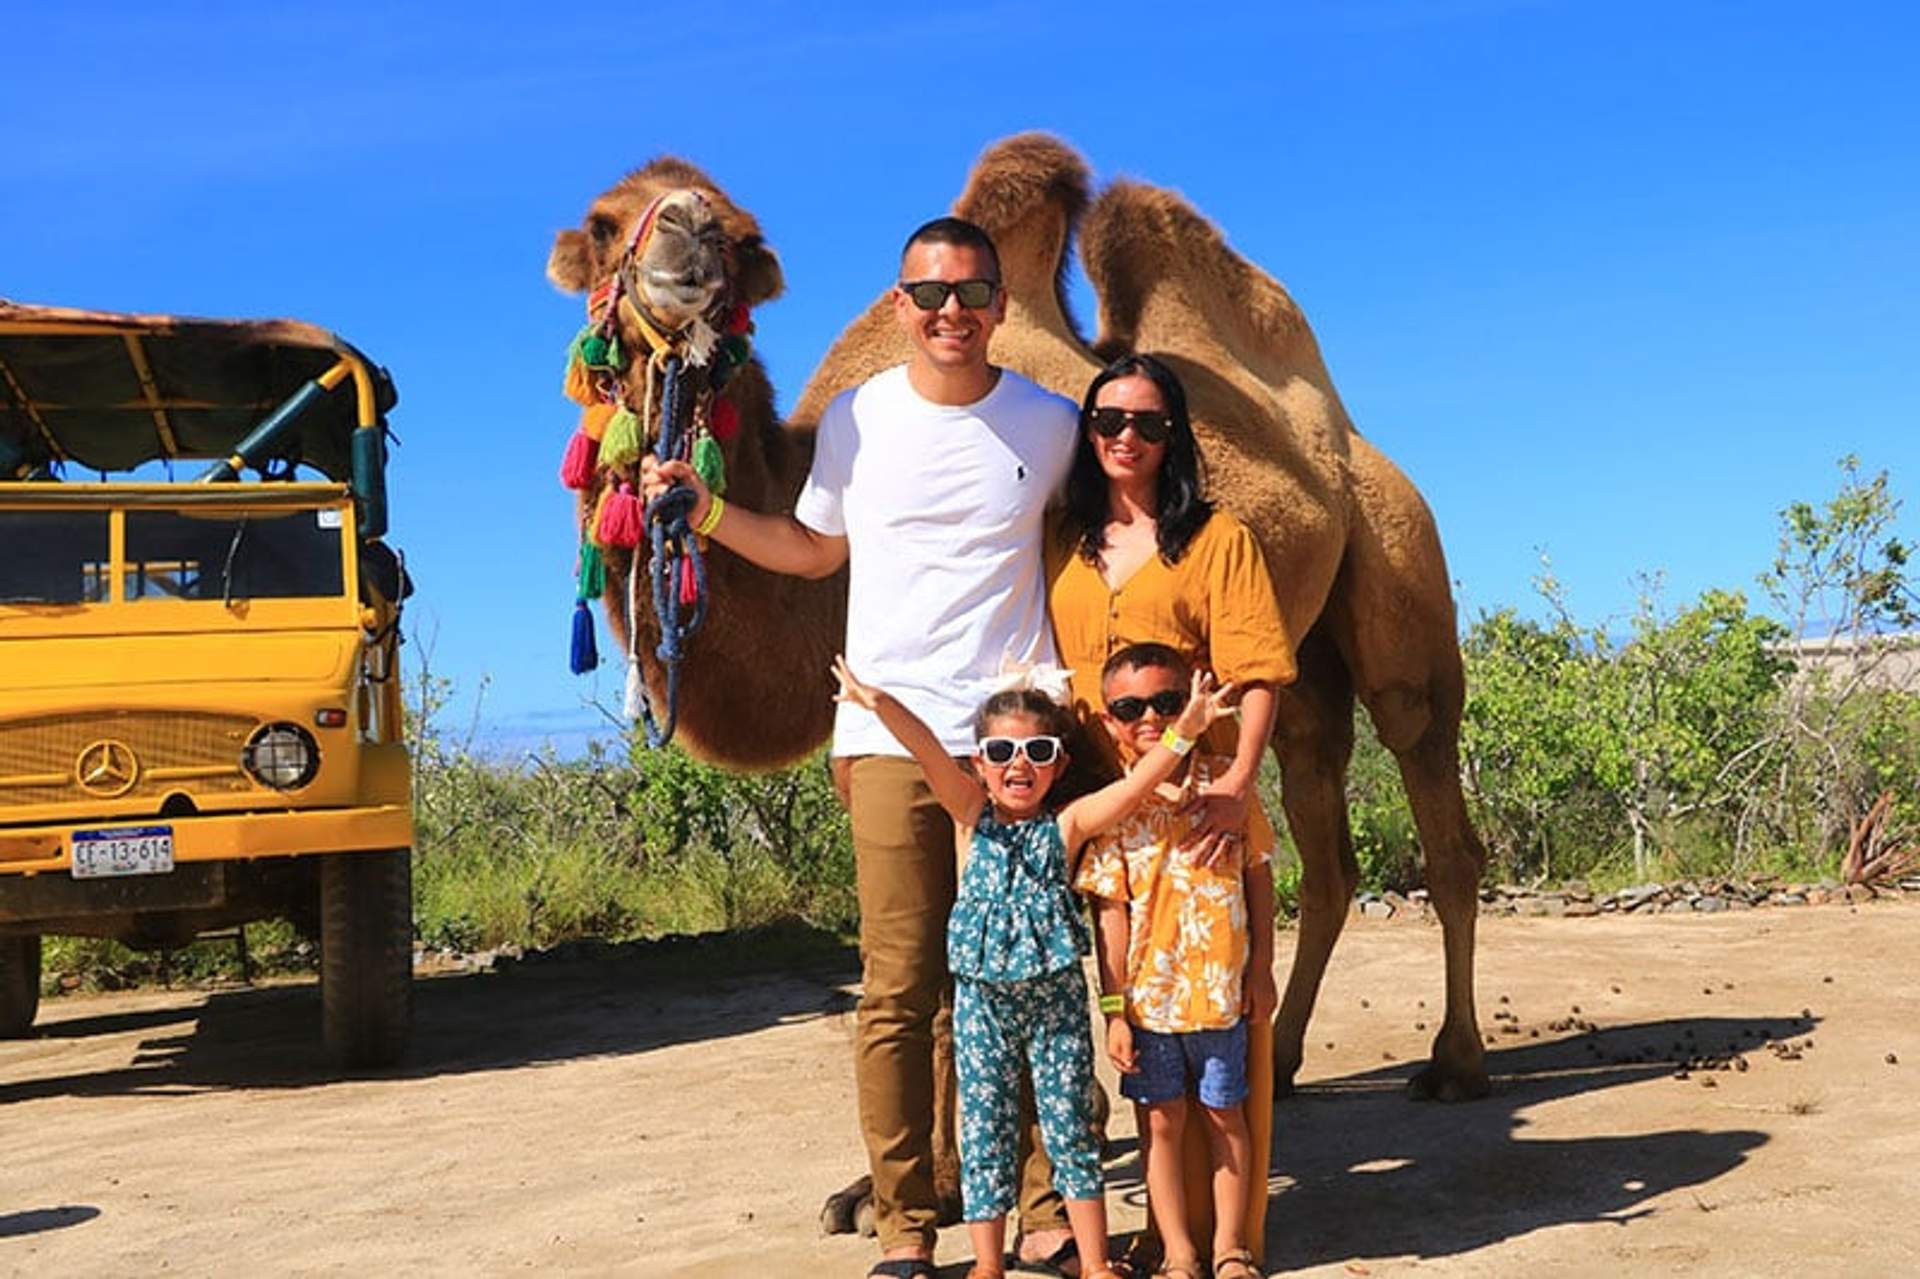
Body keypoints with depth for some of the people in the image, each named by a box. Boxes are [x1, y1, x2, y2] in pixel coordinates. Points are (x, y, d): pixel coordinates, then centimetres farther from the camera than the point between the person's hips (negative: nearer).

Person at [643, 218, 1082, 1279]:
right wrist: (707, 510, 10)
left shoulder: (1049, 424, 7)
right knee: (899, 993, 0)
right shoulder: (856, 418, 9)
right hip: (892, 738, 0)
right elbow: (815, 548, 22)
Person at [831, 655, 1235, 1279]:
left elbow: (1139, 781, -12)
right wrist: (881, 705, -29)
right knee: (985, 1130, 7)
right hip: (982, 997, 1)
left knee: (1071, 1129, 8)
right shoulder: (974, 816, 1)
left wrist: (1184, 730, -25)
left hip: (1055, 994, 0)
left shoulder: (1067, 825, -1)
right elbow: (930, 754, -15)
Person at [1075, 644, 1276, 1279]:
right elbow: (1110, 913, -6)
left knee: (1225, 1114, 11)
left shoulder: (1225, 781, -2)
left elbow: (1257, 873, 6)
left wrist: (1260, 967, 5)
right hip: (1147, 991, -1)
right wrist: (1114, 1008, -7)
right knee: (1162, 1120, 8)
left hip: (1219, 987, 1)